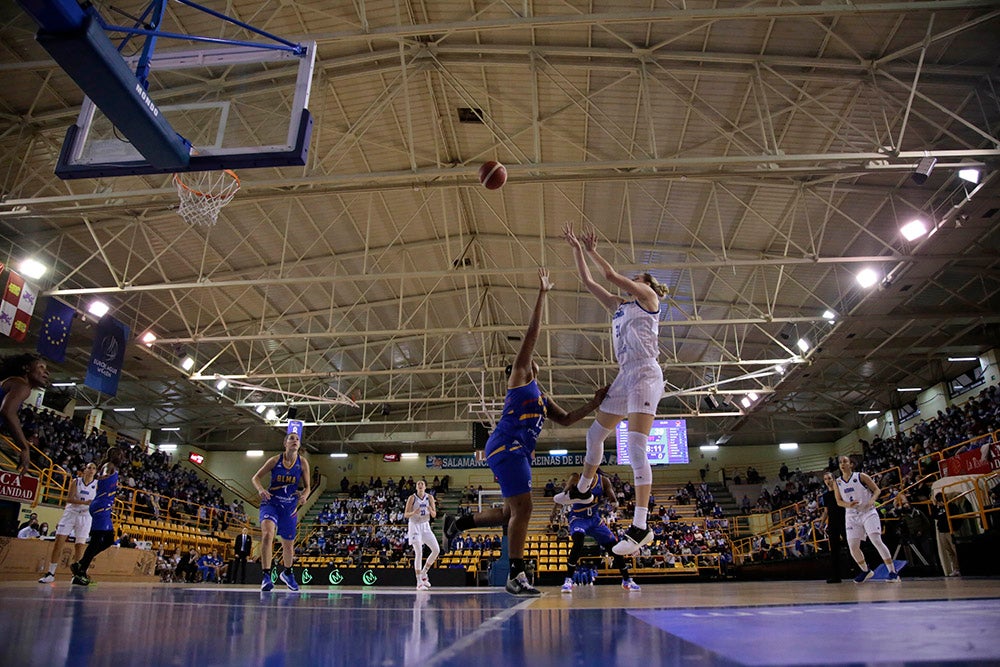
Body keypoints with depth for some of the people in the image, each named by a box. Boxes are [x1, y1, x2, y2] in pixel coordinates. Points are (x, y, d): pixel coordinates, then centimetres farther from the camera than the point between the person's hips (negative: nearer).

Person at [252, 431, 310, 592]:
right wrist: (261, 490, -22)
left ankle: (287, 573, 41)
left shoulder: (303, 463, -5)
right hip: (271, 502, -2)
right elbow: (256, 478, -2)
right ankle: (266, 576, -24)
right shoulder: (275, 460, -8)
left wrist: (304, 496, -21)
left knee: (288, 544, 13)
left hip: (290, 506, 2)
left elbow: (307, 487, 1)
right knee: (267, 534, -29)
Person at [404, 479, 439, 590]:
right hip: (414, 526, -5)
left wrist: (431, 511, -21)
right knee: (419, 553, -14)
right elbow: (405, 515, -8)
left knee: (436, 550, -4)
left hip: (425, 526, 5)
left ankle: (423, 573, 15)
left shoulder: (430, 497, 2)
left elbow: (434, 515, 2)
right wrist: (414, 513, -28)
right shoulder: (412, 498, -7)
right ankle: (419, 582, -8)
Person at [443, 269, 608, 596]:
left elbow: (566, 419, 26)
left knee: (511, 512, 12)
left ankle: (457, 523, 25)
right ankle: (516, 576, -8)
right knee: (521, 508, -13)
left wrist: (595, 402, 13)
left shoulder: (541, 397, 28)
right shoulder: (519, 376, 6)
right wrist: (541, 294, -3)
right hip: (506, 446, -9)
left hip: (517, 451, 10)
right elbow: (532, 333, -1)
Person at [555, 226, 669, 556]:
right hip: (625, 376, 9)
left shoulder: (648, 297, 3)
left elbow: (612, 275, -6)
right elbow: (588, 282, 25)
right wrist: (577, 249, 23)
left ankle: (641, 527, -21)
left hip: (645, 374, -9)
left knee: (636, 447, -19)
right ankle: (582, 491, 35)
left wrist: (592, 250, 7)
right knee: (595, 433, 16)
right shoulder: (618, 306, 23)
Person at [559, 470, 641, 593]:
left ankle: (626, 580, 22)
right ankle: (568, 580, -23)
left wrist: (614, 503, -34)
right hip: (578, 518, -4)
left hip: (595, 518, 4)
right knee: (578, 543, -32)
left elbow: (613, 499, -9)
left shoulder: (603, 480, -4)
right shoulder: (576, 478, -12)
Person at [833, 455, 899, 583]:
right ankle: (866, 571, 22)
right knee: (853, 547, -1)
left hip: (868, 512, -4)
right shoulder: (838, 482, 6)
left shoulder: (861, 476, -4)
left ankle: (892, 572, -5)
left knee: (877, 541, -16)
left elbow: (877, 489, -1)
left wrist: (872, 500, -20)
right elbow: (839, 501, 9)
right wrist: (847, 505, -12)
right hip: (852, 516, 4)